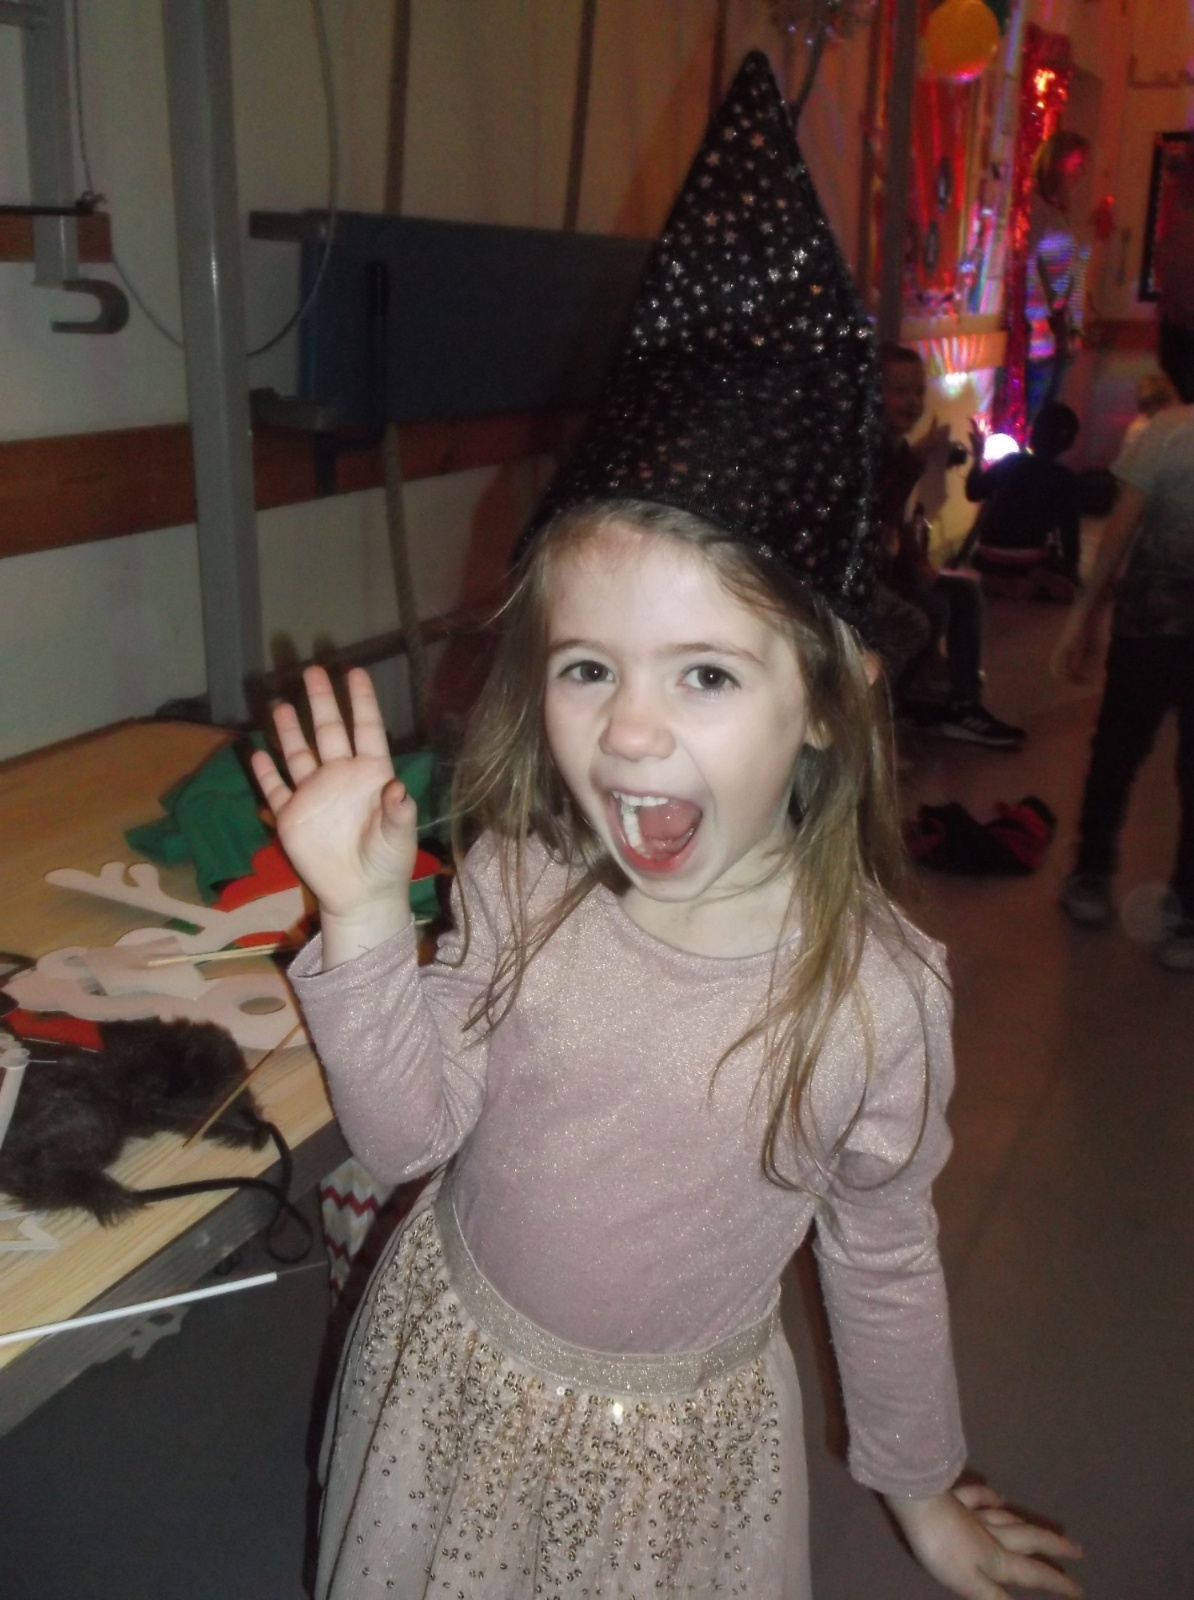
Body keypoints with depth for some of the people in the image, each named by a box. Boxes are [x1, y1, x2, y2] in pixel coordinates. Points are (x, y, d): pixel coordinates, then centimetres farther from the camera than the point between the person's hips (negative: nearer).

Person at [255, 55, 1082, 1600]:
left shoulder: (878, 990, -24)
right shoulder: (516, 889, -21)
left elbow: (881, 1255, -7)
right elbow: (408, 1134, -11)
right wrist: (362, 916, -27)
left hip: (678, 1447, -2)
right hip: (452, 1376, 3)